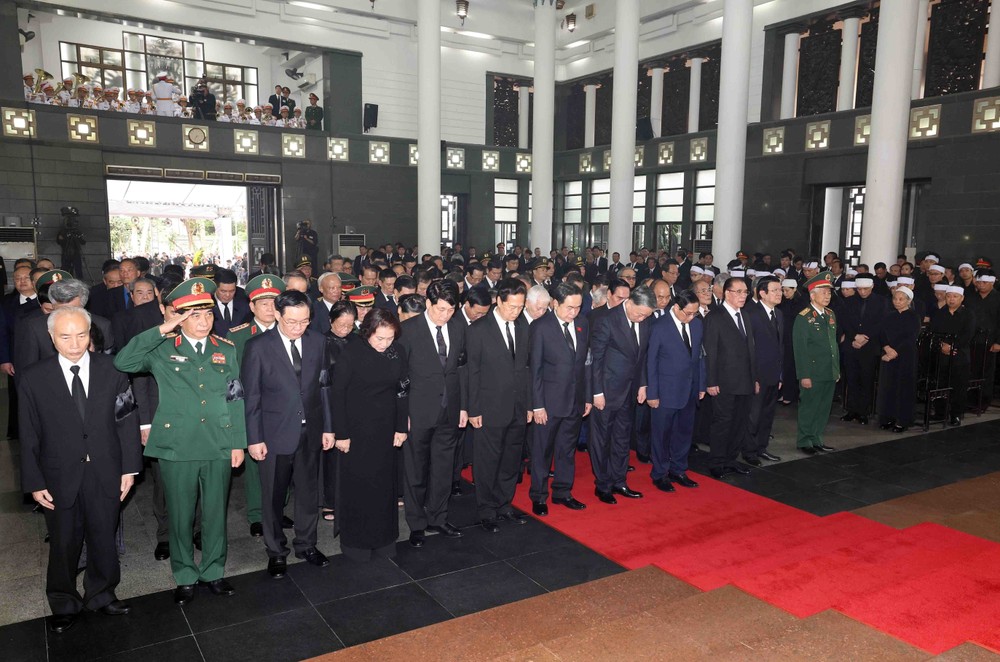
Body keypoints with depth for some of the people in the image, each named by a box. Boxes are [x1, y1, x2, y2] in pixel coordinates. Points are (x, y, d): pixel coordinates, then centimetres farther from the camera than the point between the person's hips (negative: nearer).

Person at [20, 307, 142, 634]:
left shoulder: (111, 369, -5)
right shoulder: (34, 378, -6)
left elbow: (127, 421, -2)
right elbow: (29, 435, -2)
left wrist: (129, 468, -3)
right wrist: (34, 482, -4)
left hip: (105, 475, 1)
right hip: (60, 478, -1)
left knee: (104, 539, 15)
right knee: (63, 545, 14)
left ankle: (101, 595, 37)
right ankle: (64, 604, 36)